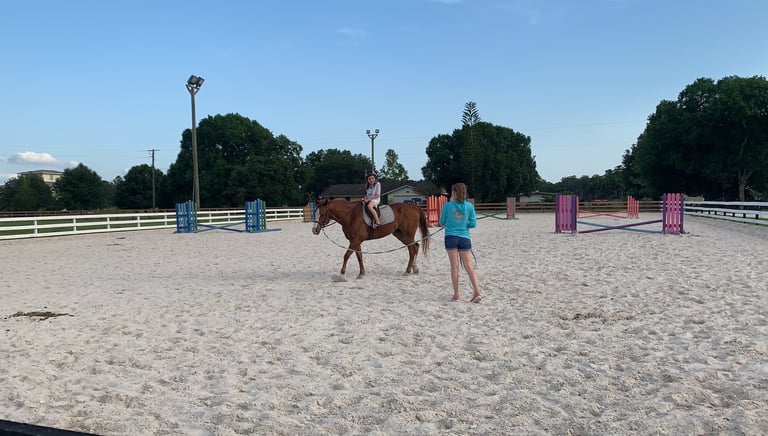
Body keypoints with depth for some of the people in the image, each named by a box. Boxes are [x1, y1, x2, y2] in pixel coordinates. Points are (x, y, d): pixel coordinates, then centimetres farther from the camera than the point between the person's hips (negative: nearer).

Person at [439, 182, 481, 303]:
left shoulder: (447, 205, -5)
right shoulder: (469, 206, -1)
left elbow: (442, 222, 6)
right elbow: (473, 224, 1)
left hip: (451, 237, -1)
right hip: (464, 238, 1)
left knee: (454, 267, 5)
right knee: (469, 267, 3)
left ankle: (456, 294, 9)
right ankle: (477, 292, -7)